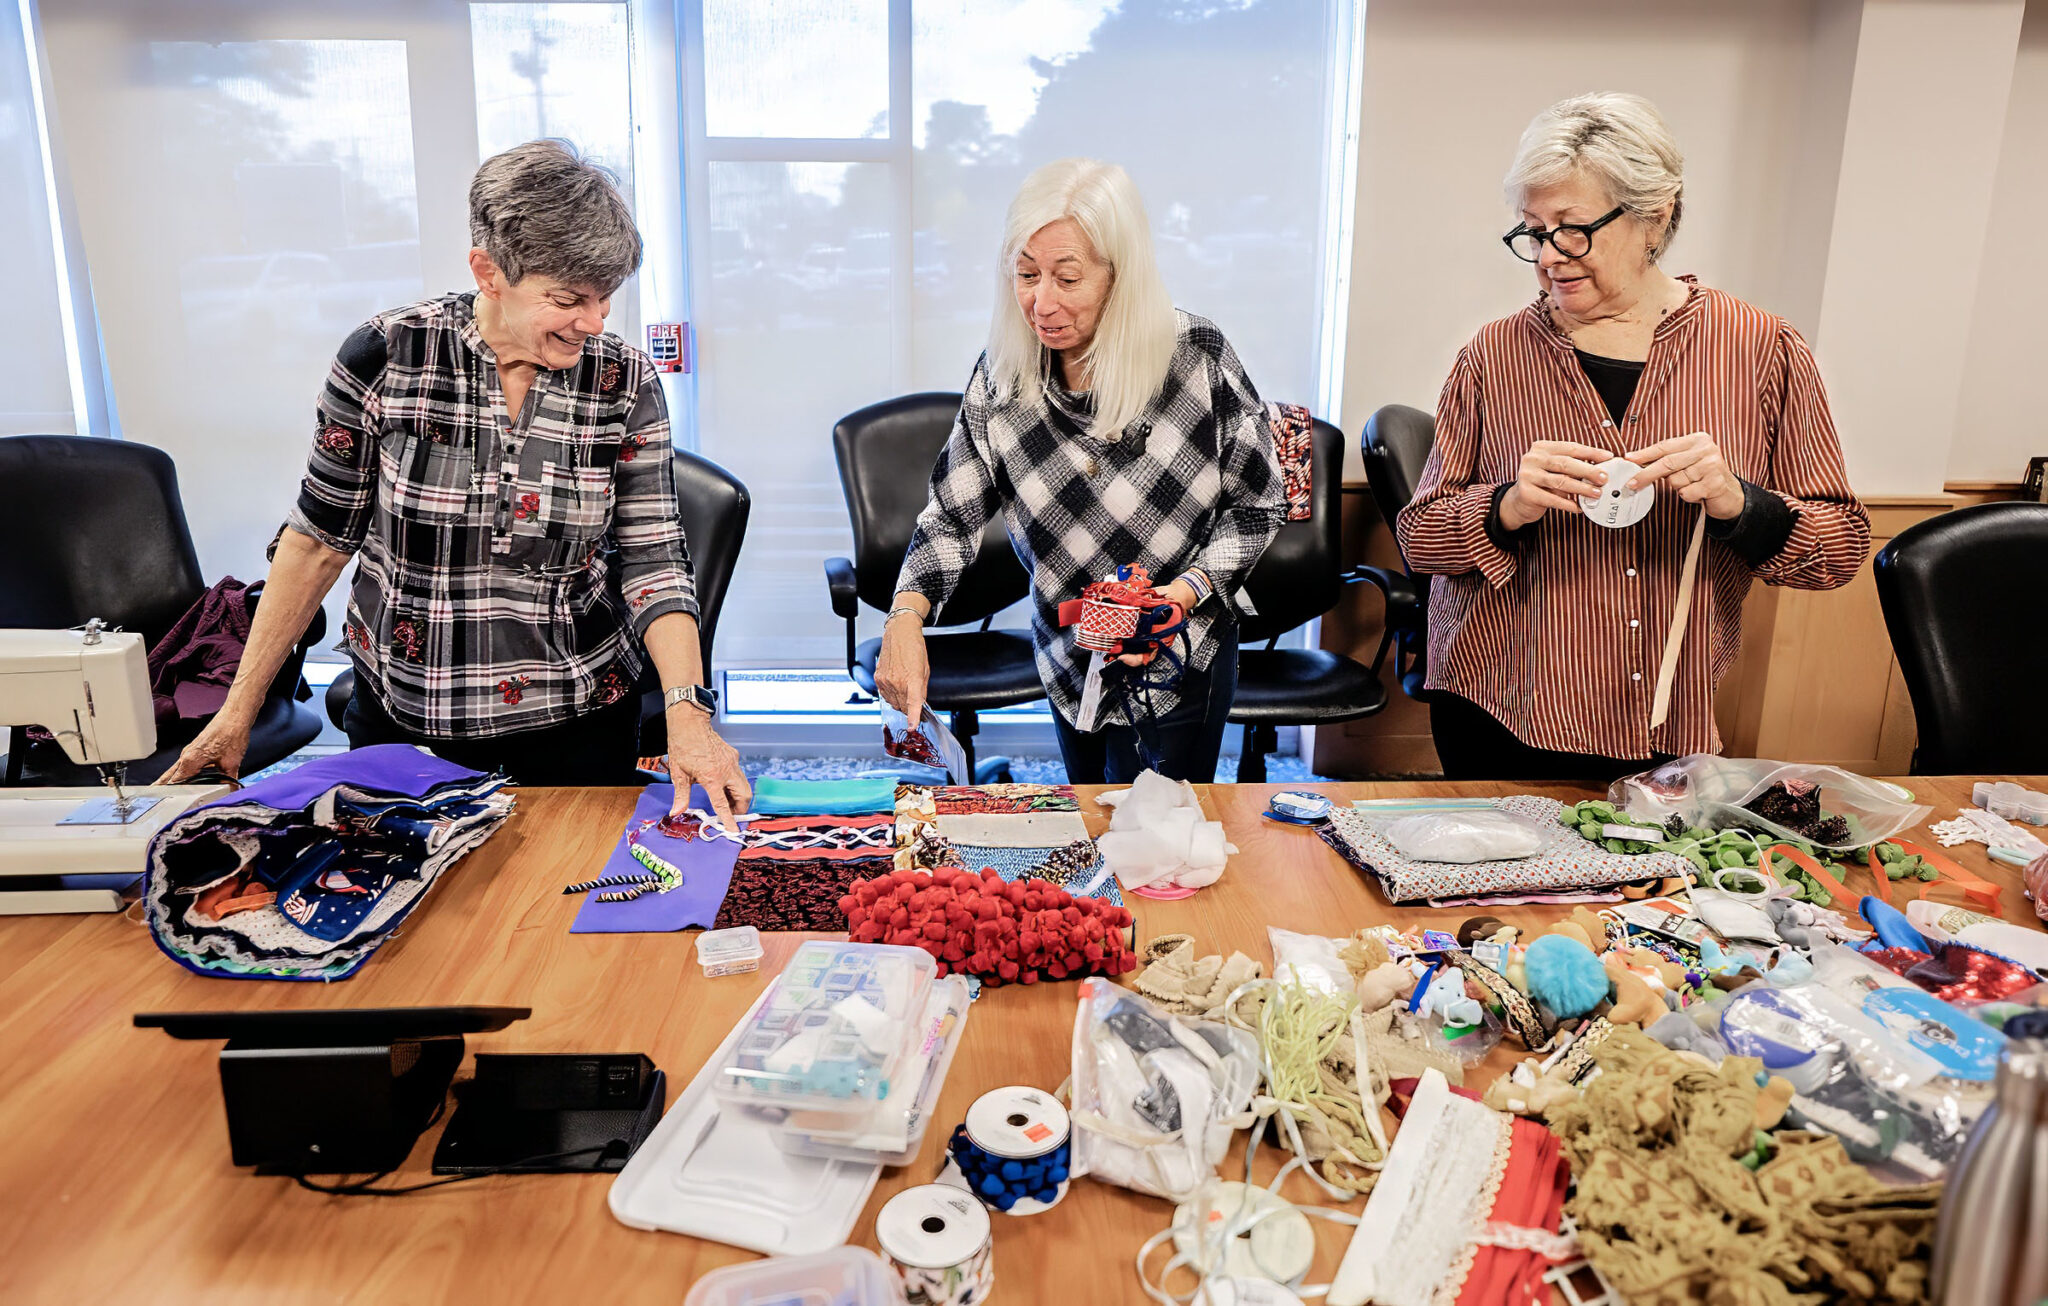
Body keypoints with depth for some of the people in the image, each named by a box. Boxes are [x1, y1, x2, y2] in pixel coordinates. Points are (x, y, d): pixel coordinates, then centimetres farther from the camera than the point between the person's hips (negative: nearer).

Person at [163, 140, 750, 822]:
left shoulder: (625, 382, -10)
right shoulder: (384, 356, -12)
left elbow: (653, 558, -9)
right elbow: (319, 539, -3)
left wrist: (687, 712, -24)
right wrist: (239, 710, -1)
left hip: (575, 722, 0)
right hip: (401, 713, 0)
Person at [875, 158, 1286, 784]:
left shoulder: (1197, 356, -19)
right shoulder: (1001, 378, -10)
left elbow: (1259, 505, -8)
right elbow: (952, 515, -7)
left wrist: (1184, 592, -22)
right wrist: (906, 618, -24)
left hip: (1179, 664, -3)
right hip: (1070, 661, 4)